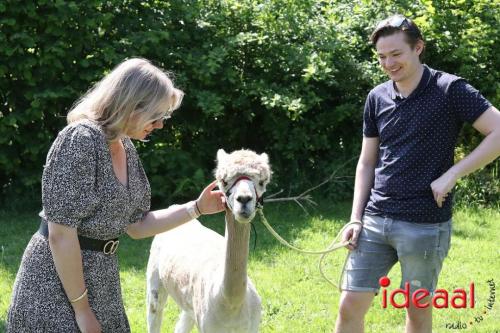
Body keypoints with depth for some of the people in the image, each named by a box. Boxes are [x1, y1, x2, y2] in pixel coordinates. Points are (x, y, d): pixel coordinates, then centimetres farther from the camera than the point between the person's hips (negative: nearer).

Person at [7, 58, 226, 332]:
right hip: (57, 285, -8)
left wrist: (198, 208, 6)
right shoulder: (80, 140, -20)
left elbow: (136, 226, 13)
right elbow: (61, 234, -22)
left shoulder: (126, 148, 7)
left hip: (101, 282, 9)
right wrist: (81, 308, -19)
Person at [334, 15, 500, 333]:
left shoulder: (450, 90, -7)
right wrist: (356, 218, 5)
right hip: (375, 222, 4)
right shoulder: (377, 98, 8)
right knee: (350, 306, 2)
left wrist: (451, 175, -16)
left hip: (425, 225, -4)